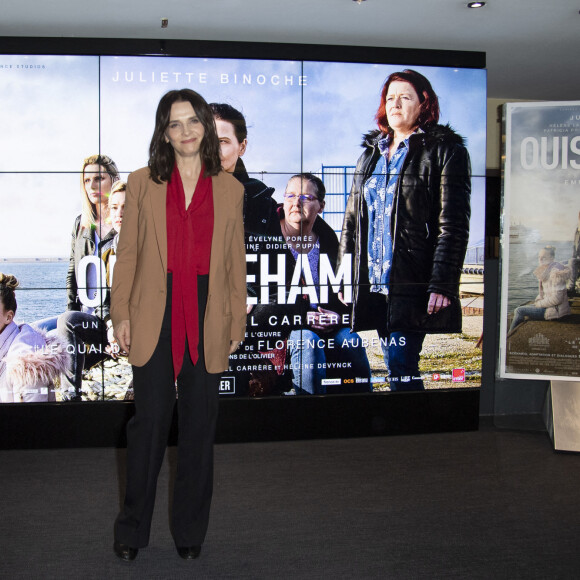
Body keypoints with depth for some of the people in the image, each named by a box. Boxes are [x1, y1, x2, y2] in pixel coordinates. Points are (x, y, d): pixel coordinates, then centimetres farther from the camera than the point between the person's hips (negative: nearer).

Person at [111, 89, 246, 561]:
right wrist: (122, 314, -1)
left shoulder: (229, 189, 8)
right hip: (155, 315, -1)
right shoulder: (142, 184, 6)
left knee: (199, 423, 7)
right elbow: (127, 254, 6)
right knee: (150, 419, 1)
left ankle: (190, 532, 22)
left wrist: (237, 322, 6)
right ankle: (132, 530, 19)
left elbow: (236, 262, 9)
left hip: (207, 318, 1)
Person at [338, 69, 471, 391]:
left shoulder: (444, 150, -2)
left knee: (401, 368, -10)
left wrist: (441, 285, -15)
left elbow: (453, 226, -8)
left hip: (412, 283, -6)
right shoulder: (370, 153, 17)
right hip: (373, 283, 6)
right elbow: (352, 217, 19)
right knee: (396, 364, 9)